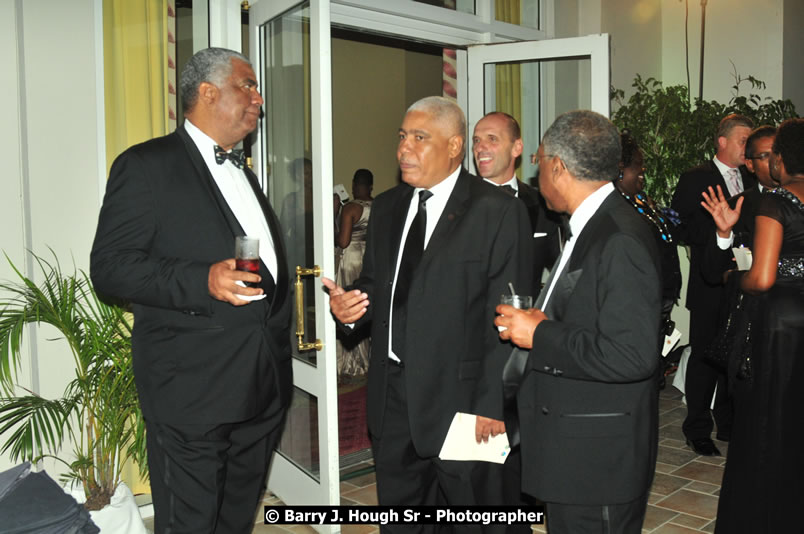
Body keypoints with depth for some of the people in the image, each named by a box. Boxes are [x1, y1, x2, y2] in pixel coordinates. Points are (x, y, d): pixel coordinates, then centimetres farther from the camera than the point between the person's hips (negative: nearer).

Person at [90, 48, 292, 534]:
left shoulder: (242, 172, 19)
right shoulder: (146, 165, -6)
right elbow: (110, 267, -13)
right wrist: (203, 281, -27)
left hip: (263, 387, 7)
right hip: (193, 390, -7)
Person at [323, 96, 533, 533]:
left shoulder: (498, 211, -10)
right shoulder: (386, 207, 10)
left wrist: (493, 404, -15)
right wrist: (350, 303, -5)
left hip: (463, 395, -5)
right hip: (393, 396, 6)